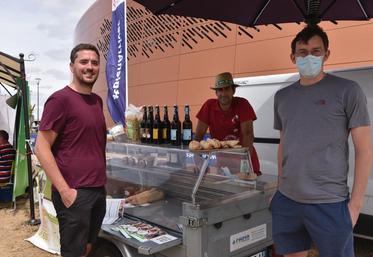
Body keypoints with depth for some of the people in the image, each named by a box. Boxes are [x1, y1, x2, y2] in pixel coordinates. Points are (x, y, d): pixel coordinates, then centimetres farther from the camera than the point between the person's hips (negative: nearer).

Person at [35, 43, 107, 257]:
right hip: (75, 192, -7)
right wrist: (64, 190, -17)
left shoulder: (98, 100, 11)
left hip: (99, 190, 7)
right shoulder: (61, 99, -11)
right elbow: (41, 148, -13)